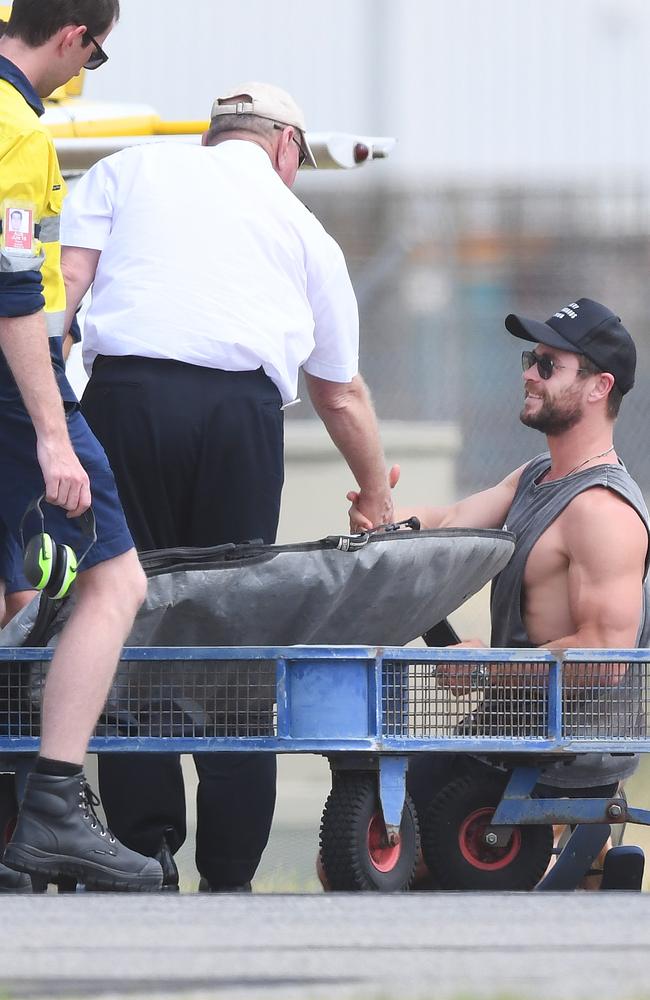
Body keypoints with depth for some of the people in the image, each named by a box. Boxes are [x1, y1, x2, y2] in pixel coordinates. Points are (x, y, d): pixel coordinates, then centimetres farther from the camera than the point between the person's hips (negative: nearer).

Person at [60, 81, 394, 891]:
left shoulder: (126, 172, 22)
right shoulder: (301, 227, 24)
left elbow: (63, 283, 6)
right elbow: (342, 393, 30)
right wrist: (378, 501, 43)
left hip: (126, 392, 0)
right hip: (241, 411, 0)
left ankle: (146, 849, -5)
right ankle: (228, 872, 2)